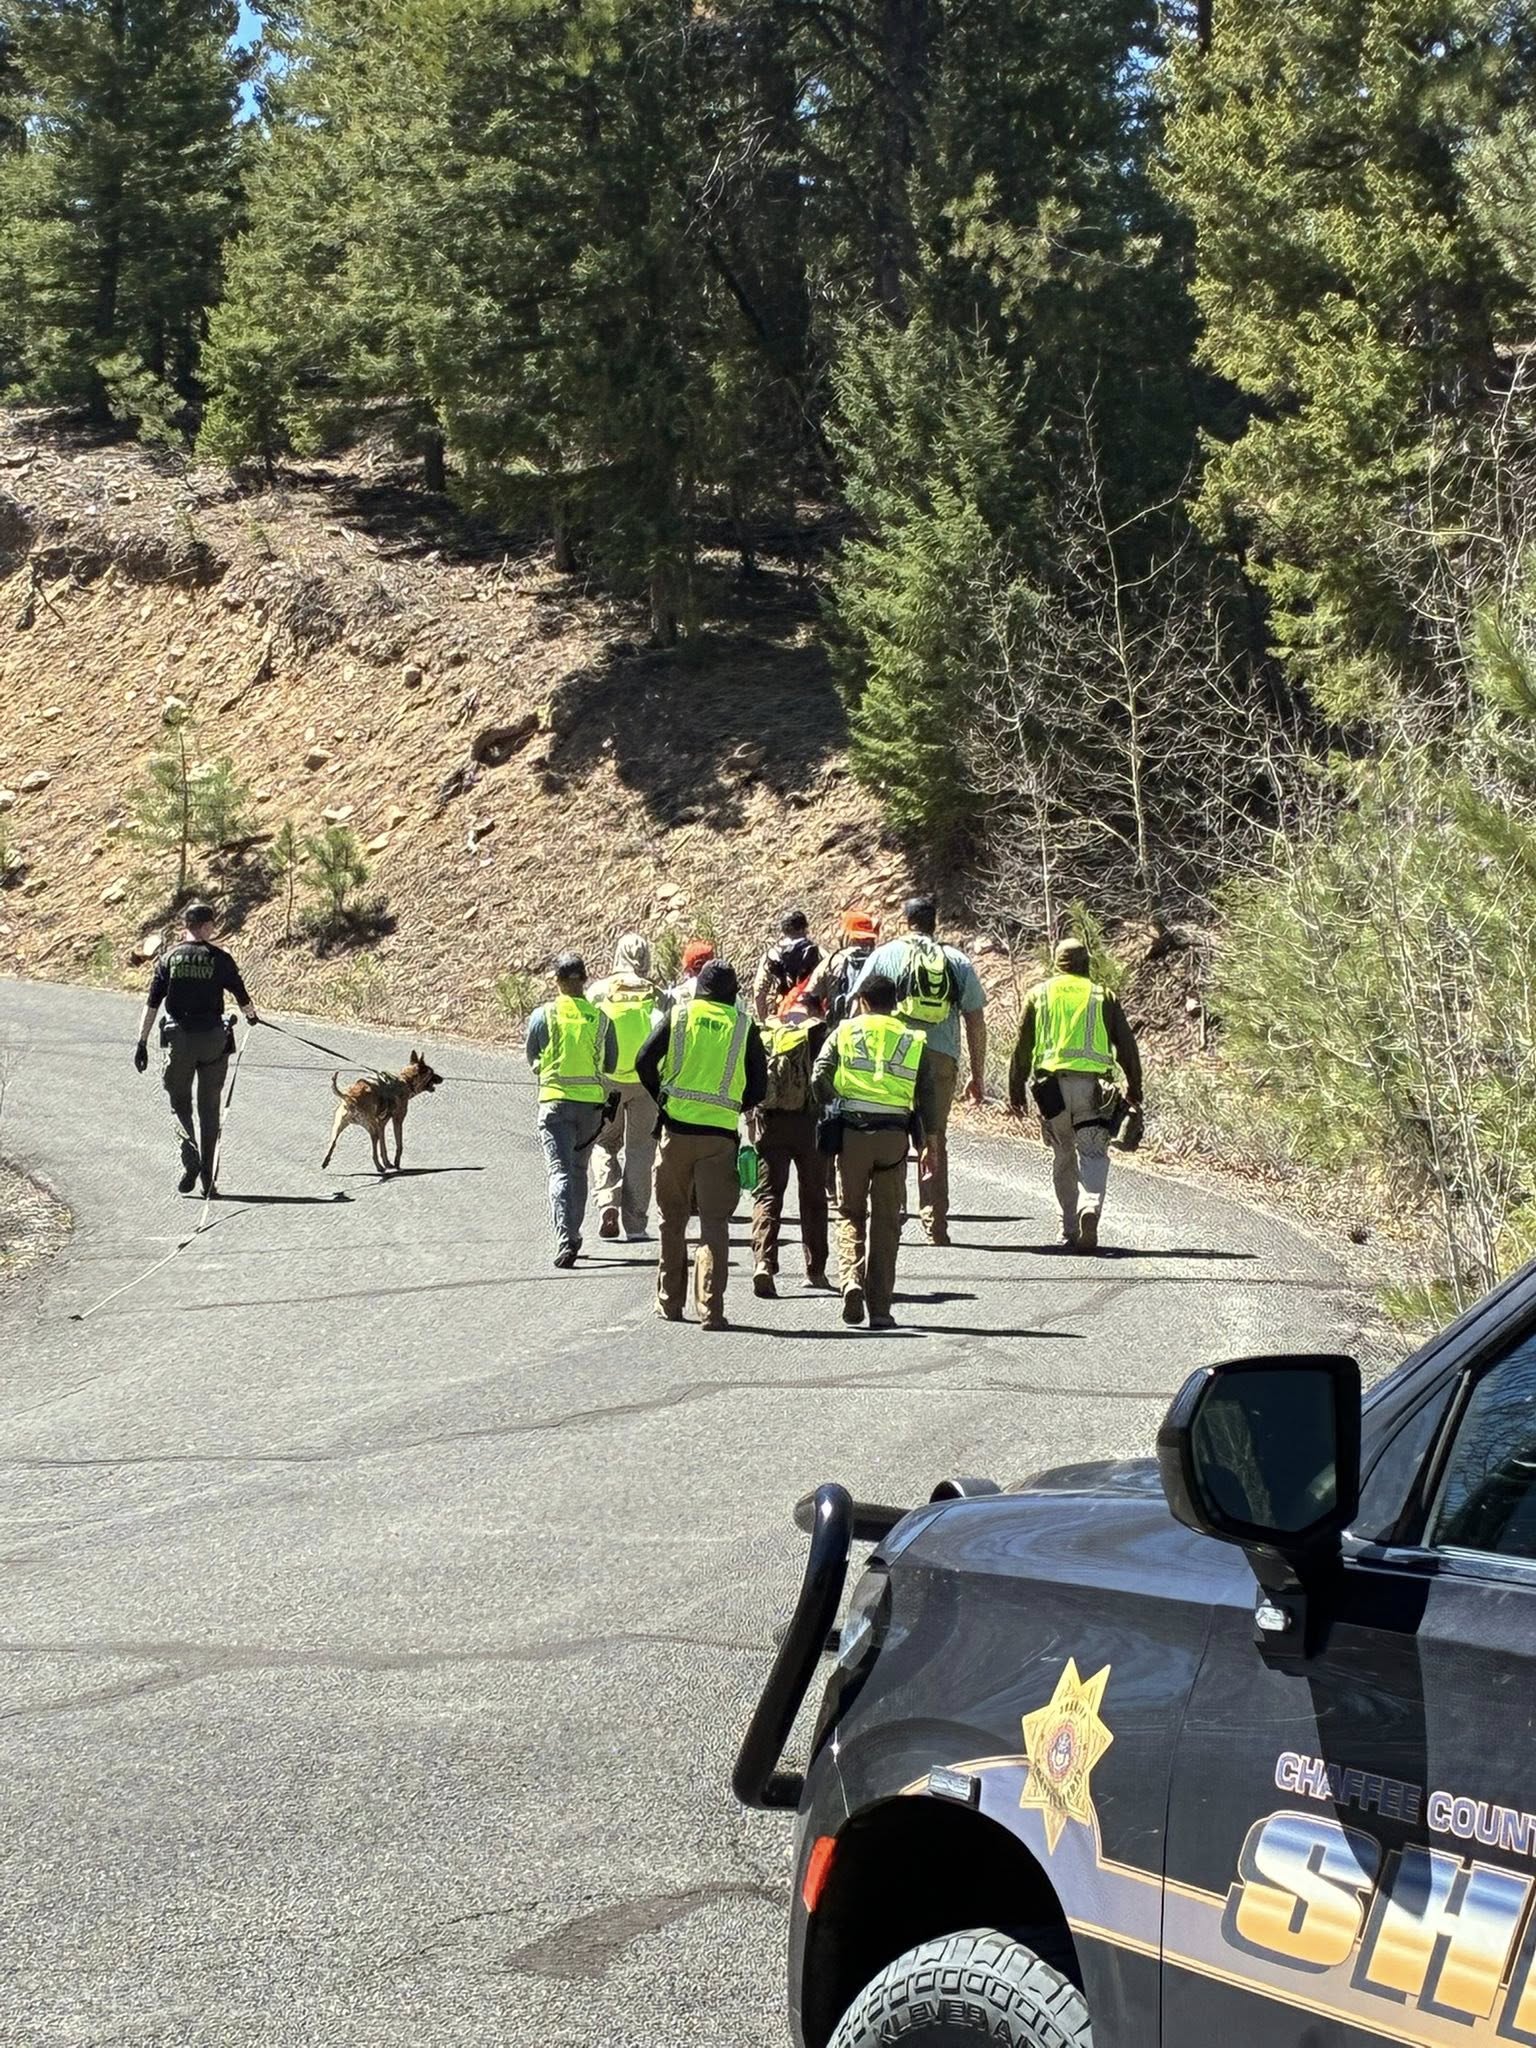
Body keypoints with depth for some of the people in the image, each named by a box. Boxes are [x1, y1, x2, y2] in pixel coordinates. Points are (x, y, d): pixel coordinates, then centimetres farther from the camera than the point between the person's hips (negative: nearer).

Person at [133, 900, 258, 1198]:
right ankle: (208, 1180, 9)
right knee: (209, 1109, 9)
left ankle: (190, 1160, -12)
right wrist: (251, 1015, 32)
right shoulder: (219, 958, -1)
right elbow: (242, 997, 8)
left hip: (179, 1039, 0)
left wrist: (142, 1043, 1)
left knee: (180, 1103, 13)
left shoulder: (169, 958, 2)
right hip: (213, 1039, 0)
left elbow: (152, 1004, -2)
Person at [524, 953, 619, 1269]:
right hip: (592, 1102, 2)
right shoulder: (600, 1018, 0)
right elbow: (610, 1065, 8)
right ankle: (572, 1235, 24)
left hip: (555, 1100, -2)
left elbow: (532, 1059, 9)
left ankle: (565, 1239, -23)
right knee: (579, 1170, 18)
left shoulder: (543, 1015, -4)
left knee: (561, 1171, -7)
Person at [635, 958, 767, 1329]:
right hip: (720, 1135, -1)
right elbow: (759, 1086, 2)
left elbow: (644, 1062, -3)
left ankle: (669, 1302, 20)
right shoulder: (744, 1027, 2)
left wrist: (662, 1100, 12)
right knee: (715, 1222, 2)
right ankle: (710, 1309, -7)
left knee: (672, 1219, 14)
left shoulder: (679, 1016, 2)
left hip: (676, 1130, 1)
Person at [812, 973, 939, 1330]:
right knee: (885, 1223, 7)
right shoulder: (914, 1040, 10)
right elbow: (927, 1095, 6)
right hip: (894, 1135, 1)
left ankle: (851, 1279, -11)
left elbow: (819, 1079, -3)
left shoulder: (843, 1033, 6)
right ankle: (880, 1309, 6)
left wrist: (834, 1107, 15)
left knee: (849, 1213, 13)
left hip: (851, 1132, -1)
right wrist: (925, 1138, 15)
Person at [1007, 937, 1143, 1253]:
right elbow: (1127, 1045, 11)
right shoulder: (1104, 998, 12)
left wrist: (1016, 1091, 15)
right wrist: (1134, 1089, 19)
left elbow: (1022, 1047, 11)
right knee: (1093, 1155, -5)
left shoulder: (1038, 995, 13)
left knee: (1063, 1158, 14)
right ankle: (1090, 1208, -32)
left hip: (1051, 1083, 1)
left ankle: (1070, 1228, 15)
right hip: (1091, 1085, -1)